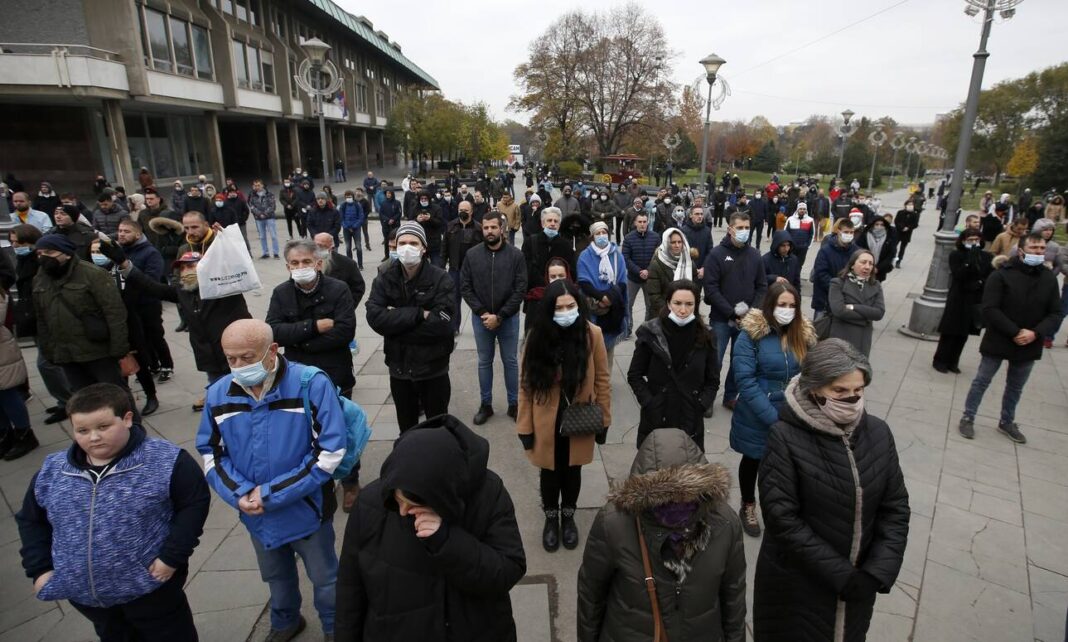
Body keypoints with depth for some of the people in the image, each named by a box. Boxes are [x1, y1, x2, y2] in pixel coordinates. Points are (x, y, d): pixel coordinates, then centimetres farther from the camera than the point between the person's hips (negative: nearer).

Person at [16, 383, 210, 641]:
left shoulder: (165, 461, -19)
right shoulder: (51, 471, -2)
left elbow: (194, 504, -14)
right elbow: (31, 520, 12)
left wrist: (172, 556, -17)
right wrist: (40, 569, 5)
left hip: (150, 588, -5)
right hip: (82, 593, 5)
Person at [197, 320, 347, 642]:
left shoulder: (312, 385, -24)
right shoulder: (218, 393, -8)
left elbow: (329, 452, -22)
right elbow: (211, 453, 3)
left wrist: (272, 494, -22)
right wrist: (238, 494, -14)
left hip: (306, 511, -4)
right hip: (257, 516, 4)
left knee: (324, 578, 17)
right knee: (276, 576, 29)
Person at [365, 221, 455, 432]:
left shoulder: (440, 279, -12)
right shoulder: (385, 279, -2)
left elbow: (441, 324, -23)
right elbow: (375, 317, -18)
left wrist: (396, 321, -17)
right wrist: (419, 314, -23)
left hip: (433, 368, -3)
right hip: (399, 368, 3)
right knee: (406, 428, 22)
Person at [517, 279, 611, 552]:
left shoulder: (592, 334, -13)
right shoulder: (537, 336, -14)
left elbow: (602, 380, -4)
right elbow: (526, 384, -9)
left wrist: (604, 419, -1)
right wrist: (525, 426, -8)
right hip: (546, 422, 0)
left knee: (572, 470, 20)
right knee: (549, 471, 18)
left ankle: (568, 516, 45)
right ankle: (551, 518, 43)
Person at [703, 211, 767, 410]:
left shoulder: (754, 255, 6)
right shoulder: (717, 254, -7)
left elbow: (762, 287, 8)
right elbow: (711, 289, -13)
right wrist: (732, 313, -16)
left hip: (747, 320, 4)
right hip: (721, 319, -4)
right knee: (714, 361, 0)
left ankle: (731, 397, 30)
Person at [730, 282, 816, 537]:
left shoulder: (804, 334, -2)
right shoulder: (751, 334, -16)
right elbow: (745, 380, -19)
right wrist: (772, 416, -22)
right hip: (757, 417, -2)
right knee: (753, 460, 16)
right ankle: (748, 507, 40)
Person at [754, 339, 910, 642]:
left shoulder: (878, 433, -5)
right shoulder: (786, 437, -20)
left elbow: (896, 508, -1)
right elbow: (781, 517, -20)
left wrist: (878, 572, -11)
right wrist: (840, 574, -18)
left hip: (857, 582, 4)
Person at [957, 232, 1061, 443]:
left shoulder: (1049, 278, 1)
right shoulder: (1002, 274, -14)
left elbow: (1055, 313, 2)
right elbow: (990, 309, -18)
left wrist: (1036, 333, -15)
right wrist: (1015, 332, -21)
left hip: (1029, 345, 5)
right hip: (998, 340, -5)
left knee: (1016, 387, 18)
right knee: (982, 381, 5)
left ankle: (1007, 422, 33)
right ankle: (968, 418, 17)